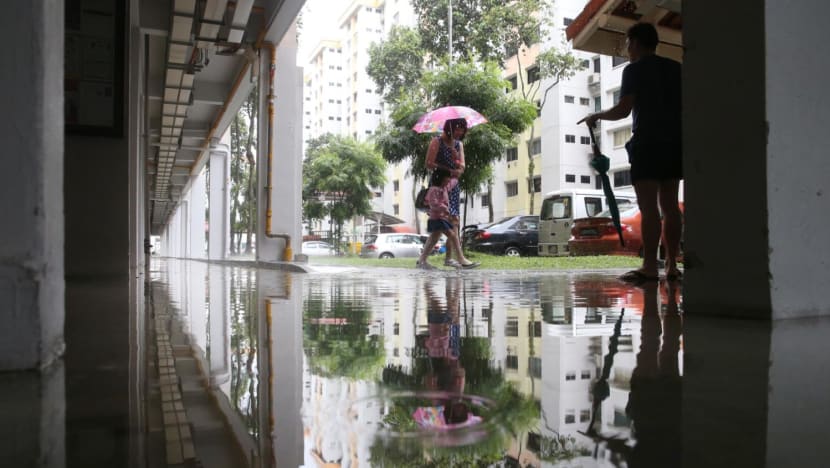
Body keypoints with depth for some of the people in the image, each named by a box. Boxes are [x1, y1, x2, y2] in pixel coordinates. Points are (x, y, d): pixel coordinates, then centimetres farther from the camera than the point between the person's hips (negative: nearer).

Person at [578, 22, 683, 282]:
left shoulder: (634, 69, -2)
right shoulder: (676, 68, 17)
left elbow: (623, 110, -10)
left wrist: (596, 116, 5)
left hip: (648, 142, -6)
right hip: (675, 143, 7)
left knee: (648, 206, -9)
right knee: (670, 204, 6)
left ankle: (649, 267, -12)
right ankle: (671, 265, 5)